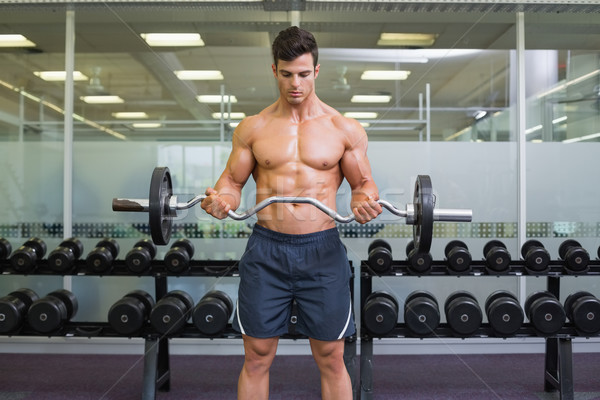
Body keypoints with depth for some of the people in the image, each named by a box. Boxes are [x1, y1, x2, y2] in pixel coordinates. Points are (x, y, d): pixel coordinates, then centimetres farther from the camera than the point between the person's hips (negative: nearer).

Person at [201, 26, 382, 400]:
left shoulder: (345, 129, 2)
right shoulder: (252, 128, 5)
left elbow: (363, 182, 7)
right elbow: (233, 180, 9)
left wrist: (365, 201, -16)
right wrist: (221, 199, -14)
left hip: (322, 249, 0)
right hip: (266, 248, 1)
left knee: (331, 359, 10)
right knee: (257, 357, 10)